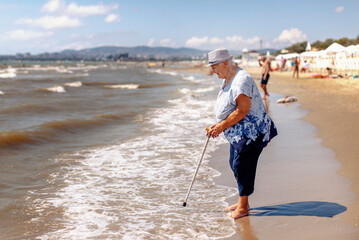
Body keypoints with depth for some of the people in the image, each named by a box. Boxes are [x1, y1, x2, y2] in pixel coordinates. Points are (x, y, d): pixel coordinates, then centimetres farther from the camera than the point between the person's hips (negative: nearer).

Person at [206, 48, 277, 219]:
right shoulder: (227, 79, 10)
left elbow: (242, 110, -27)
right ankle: (242, 202, 29)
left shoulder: (241, 80, -23)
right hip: (237, 133, 10)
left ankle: (243, 207, 10)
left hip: (250, 131, -10)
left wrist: (222, 126, -21)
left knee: (242, 167, -3)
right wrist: (218, 125, 8)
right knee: (235, 164, 15)